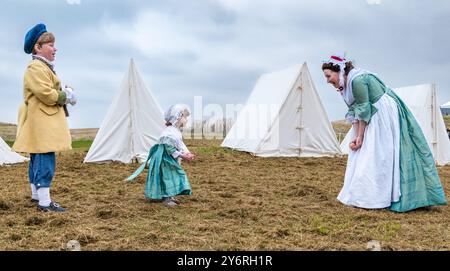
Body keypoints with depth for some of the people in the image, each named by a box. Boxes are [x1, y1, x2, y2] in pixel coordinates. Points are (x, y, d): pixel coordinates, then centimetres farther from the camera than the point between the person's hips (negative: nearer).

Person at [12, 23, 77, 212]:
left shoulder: (44, 67, 22)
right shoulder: (36, 67, -13)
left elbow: (50, 91, 23)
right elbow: (46, 94, -23)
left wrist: (64, 92, 4)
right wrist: (65, 96, -8)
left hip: (44, 121, 11)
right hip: (41, 121, -11)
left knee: (37, 159, 16)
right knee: (45, 161, -12)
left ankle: (36, 195, 27)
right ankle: (45, 202, -10)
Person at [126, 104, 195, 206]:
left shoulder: (176, 131, 9)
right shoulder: (170, 132, -24)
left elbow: (180, 144, 16)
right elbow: (169, 148, -27)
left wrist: (187, 153, 2)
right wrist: (182, 156, -24)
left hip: (172, 160, 11)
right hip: (165, 159, -11)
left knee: (173, 176, 15)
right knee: (167, 177, -5)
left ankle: (169, 196, 25)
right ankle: (166, 198, 4)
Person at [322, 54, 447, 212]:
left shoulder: (357, 80, -22)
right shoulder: (345, 84, 7)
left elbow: (363, 111, -20)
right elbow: (354, 112, 5)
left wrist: (360, 137, -14)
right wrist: (356, 137, -3)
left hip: (385, 116, -10)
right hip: (374, 119, 10)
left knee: (376, 156, -7)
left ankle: (373, 199, -1)